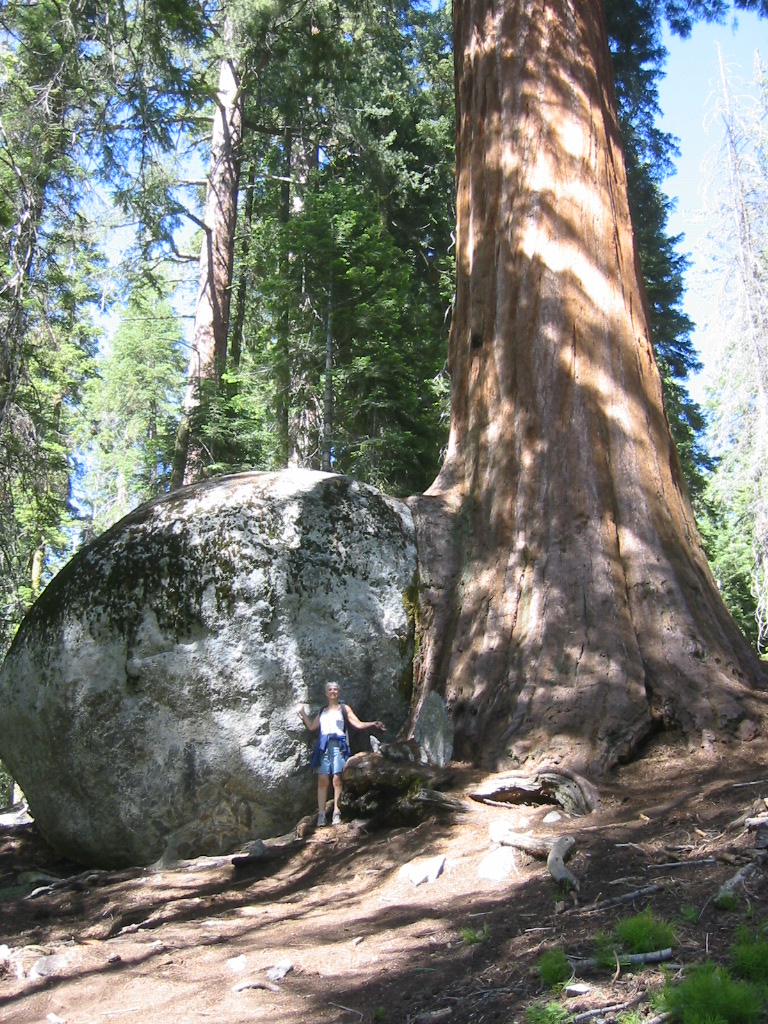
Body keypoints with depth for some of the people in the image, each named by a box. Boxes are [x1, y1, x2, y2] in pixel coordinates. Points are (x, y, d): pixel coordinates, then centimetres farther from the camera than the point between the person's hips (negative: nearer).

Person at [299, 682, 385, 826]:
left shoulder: (344, 708, 14)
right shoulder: (322, 711, 24)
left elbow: (359, 724, 6)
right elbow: (312, 727, 24)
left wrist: (373, 724, -8)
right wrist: (302, 713, 23)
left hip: (338, 744, -3)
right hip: (323, 745, 3)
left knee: (337, 779, -13)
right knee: (322, 780, -6)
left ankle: (336, 814, -17)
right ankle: (321, 814, -8)